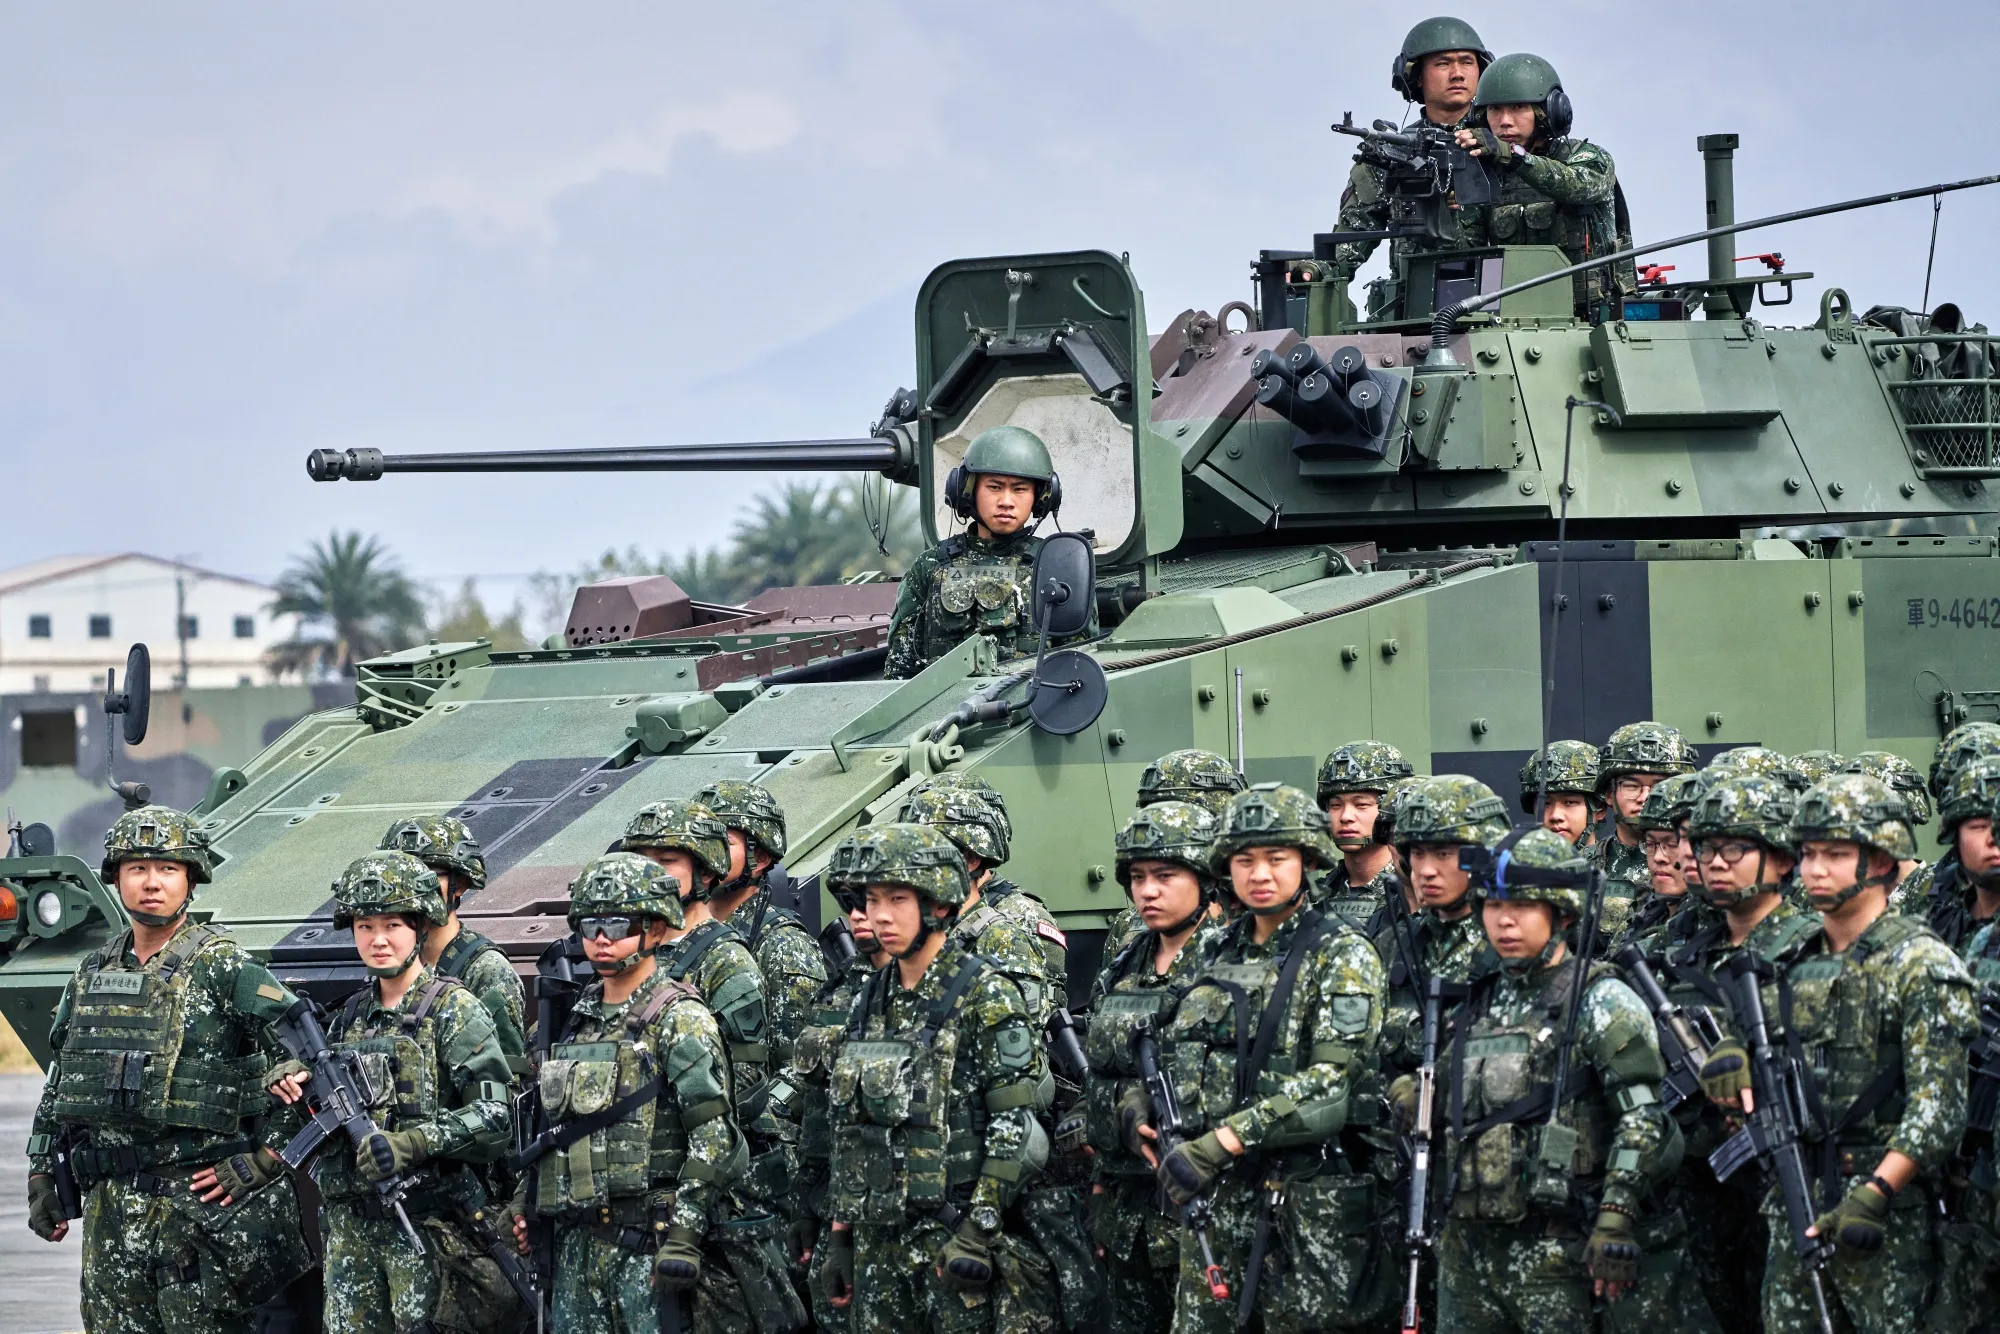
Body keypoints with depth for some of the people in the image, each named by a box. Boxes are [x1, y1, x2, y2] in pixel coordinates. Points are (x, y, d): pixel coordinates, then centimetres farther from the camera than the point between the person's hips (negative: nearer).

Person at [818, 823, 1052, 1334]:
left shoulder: (984, 998, -8)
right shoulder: (871, 1004, 13)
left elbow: (1014, 1125, -12)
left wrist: (981, 1228, -18)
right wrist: (840, 1235, 14)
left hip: (955, 1234, -6)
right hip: (879, 1242, 6)